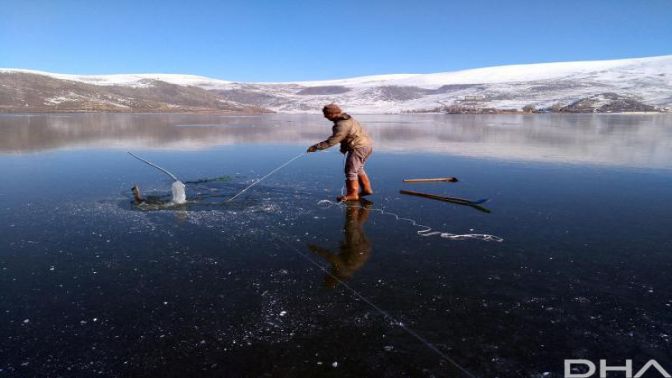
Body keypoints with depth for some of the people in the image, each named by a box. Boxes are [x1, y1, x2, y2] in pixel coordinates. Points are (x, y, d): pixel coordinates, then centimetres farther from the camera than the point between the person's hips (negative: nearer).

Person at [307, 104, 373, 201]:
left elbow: (332, 141, -22)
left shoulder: (342, 125, -22)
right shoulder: (346, 118, 11)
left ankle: (352, 194, -2)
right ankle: (367, 189, 27)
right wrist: (344, 148, 11)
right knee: (358, 169, 21)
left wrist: (316, 147, -18)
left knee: (351, 170, -5)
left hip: (359, 147, -11)